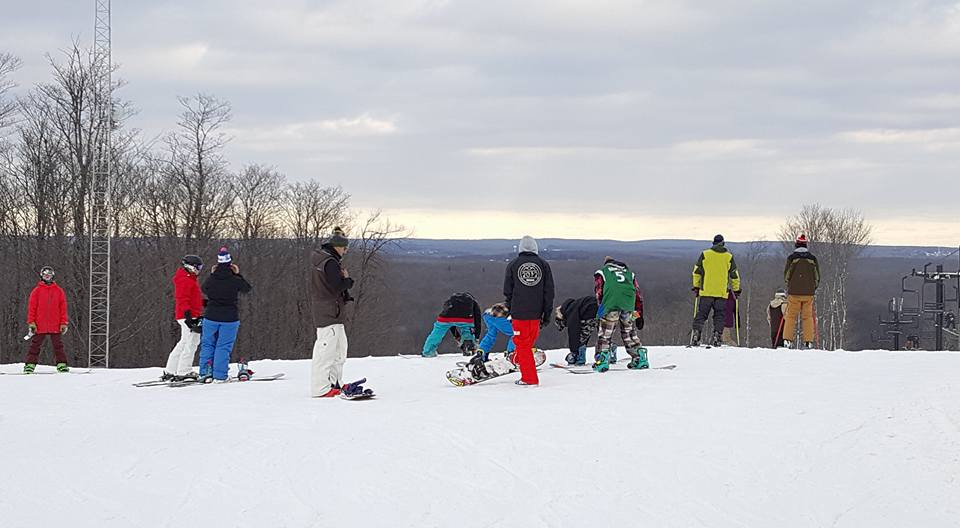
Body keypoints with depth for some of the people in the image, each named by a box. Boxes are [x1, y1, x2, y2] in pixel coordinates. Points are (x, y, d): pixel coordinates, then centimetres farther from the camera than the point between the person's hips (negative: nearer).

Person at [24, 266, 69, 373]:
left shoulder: (59, 291, 7)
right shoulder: (37, 291, 4)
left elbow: (63, 308, 7)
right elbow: (31, 307, 3)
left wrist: (63, 323, 1)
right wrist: (31, 322, -5)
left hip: (55, 326, 1)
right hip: (40, 326, -1)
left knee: (58, 345, 2)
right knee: (35, 345, 1)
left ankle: (61, 365, 5)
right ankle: (30, 365, 3)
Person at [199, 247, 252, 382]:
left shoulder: (211, 279, -4)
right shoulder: (235, 280, -11)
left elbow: (204, 290, 17)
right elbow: (248, 288, 7)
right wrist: (238, 274, 8)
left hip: (211, 317, 2)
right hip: (230, 319, -2)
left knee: (207, 345, 14)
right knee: (224, 346, 3)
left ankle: (205, 373, 9)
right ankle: (219, 375, 0)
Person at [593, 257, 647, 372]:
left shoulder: (601, 272, 26)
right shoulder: (628, 273, 35)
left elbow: (599, 293, 12)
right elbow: (638, 294, 29)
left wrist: (600, 310, 10)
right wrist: (639, 315, 29)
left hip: (611, 303, -3)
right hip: (629, 305, 3)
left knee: (605, 332, 2)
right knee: (629, 332, 17)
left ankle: (602, 359, -9)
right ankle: (640, 358, 13)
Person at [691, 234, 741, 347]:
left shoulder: (705, 254, 3)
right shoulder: (729, 257, 4)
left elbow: (697, 272, 6)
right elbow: (734, 275, 9)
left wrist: (696, 287, 15)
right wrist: (736, 290, 20)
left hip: (706, 292, 0)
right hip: (722, 293, 0)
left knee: (701, 315, 4)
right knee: (719, 316, 7)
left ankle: (696, 335, -6)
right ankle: (717, 337, -3)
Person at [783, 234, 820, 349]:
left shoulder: (792, 257, -4)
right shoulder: (812, 258, 3)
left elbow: (786, 275, 1)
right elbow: (817, 276, 9)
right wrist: (814, 288, 24)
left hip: (794, 292, -2)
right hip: (809, 292, 2)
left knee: (791, 316, 4)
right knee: (808, 316, 5)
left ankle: (788, 340, -2)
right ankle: (808, 341, 0)